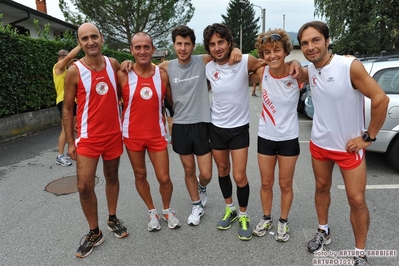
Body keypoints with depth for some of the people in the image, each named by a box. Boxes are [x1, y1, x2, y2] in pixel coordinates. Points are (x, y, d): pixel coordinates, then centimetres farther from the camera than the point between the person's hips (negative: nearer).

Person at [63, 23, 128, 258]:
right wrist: (70, 141, -5)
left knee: (112, 177, 16)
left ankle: (113, 219, 36)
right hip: (88, 138, -3)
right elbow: (67, 109, -3)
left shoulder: (113, 64, 0)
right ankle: (94, 233, 17)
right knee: (85, 185, -3)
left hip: (114, 134, 3)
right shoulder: (74, 71, -9)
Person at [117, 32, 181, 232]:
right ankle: (152, 211, 36)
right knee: (140, 175, 13)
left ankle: (167, 210, 33)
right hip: (132, 135, 0)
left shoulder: (162, 75, -4)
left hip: (157, 134, 1)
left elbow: (172, 102, 6)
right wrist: (118, 125, -2)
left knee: (164, 178, 3)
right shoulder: (123, 75, -9)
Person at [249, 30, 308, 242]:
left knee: (285, 184, 12)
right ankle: (266, 219, 37)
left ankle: (283, 222, 35)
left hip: (289, 138, -2)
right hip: (265, 137, 2)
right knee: (266, 183, 15)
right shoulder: (261, 73, -8)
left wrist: (298, 66, -17)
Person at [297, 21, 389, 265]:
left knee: (357, 200, 4)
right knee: (322, 188, 19)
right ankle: (324, 232, 41)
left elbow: (381, 99, -19)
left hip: (349, 145, -5)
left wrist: (368, 137, -15)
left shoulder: (350, 66, -22)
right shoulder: (310, 70, -4)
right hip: (319, 143, 5)